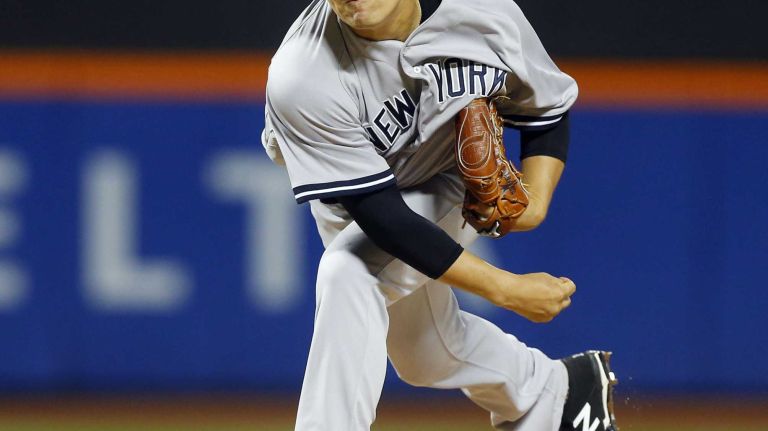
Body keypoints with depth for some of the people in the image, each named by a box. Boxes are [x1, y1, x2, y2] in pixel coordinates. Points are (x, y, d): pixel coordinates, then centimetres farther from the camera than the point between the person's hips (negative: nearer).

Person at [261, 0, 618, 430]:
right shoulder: (303, 78, -37)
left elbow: (547, 111, -7)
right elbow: (384, 217, -35)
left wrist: (536, 204, -24)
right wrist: (506, 288, -36)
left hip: (457, 185, -1)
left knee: (350, 272, -28)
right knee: (430, 355, 13)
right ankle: (550, 391, 44)